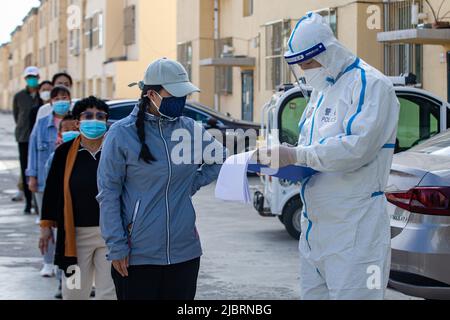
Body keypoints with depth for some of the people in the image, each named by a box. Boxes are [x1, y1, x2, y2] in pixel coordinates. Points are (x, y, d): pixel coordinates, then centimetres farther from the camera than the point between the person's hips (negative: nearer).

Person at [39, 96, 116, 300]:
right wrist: (46, 226, 6)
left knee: (110, 293, 2)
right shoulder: (65, 152, 0)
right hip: (75, 234, 1)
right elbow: (52, 191, 7)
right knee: (74, 293, 8)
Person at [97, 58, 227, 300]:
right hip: (136, 257, -4)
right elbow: (108, 193, -6)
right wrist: (116, 247, -10)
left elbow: (220, 158, 23)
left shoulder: (191, 130, 5)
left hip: (184, 252, 4)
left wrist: (191, 185, 8)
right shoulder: (123, 133, -6)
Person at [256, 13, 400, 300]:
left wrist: (296, 156, -20)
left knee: (350, 293, -8)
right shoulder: (321, 91, 18)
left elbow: (358, 147, -24)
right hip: (315, 227, 9)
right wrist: (283, 159, 1)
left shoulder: (370, 84, -11)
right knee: (312, 293, 11)